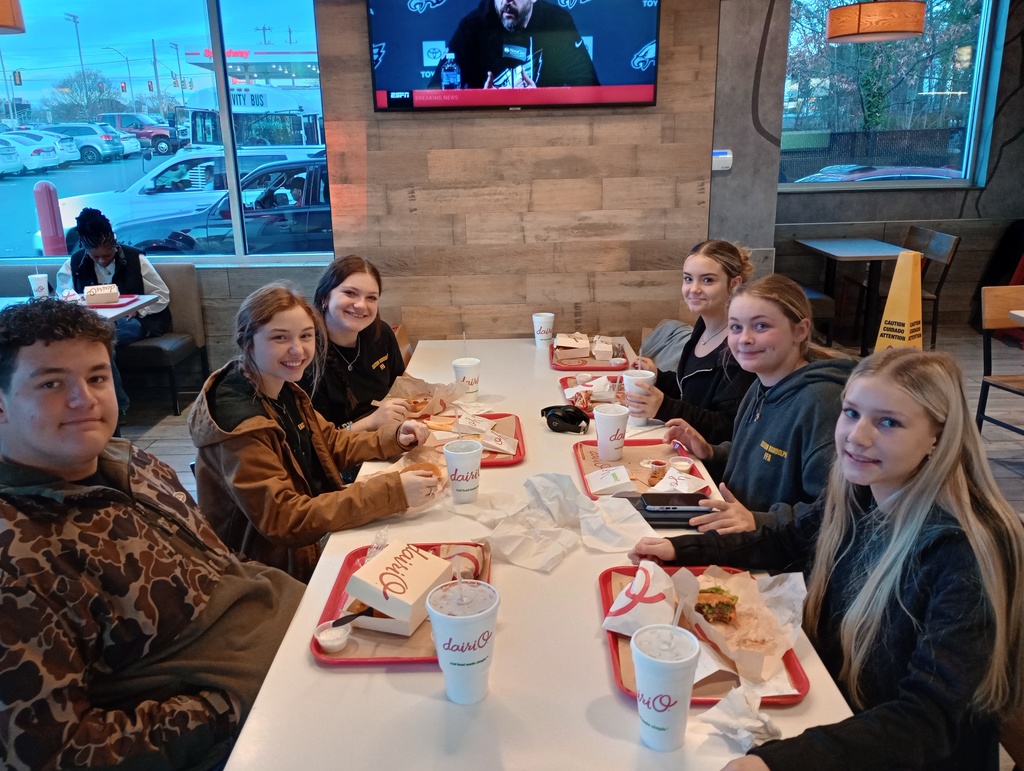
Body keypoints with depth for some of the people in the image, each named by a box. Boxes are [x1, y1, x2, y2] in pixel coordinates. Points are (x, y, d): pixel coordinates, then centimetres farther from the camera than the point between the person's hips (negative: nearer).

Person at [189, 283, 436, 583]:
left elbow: (333, 444, 10)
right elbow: (284, 520, -31)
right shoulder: (239, 422, -28)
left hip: (314, 541, 7)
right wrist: (392, 492, -37)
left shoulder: (285, 391, -2)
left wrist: (395, 437, -10)